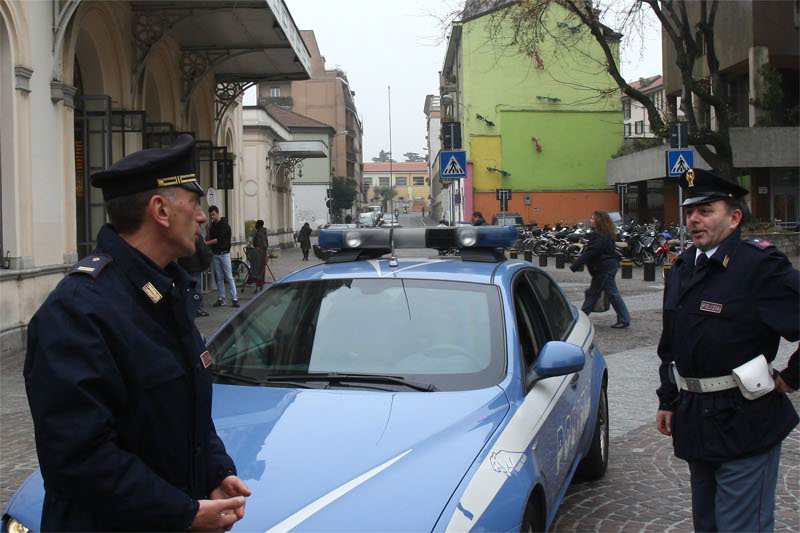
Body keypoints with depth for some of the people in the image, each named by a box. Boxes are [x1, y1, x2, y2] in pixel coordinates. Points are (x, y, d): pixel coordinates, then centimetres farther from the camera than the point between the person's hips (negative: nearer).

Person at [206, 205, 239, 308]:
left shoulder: (224, 225, -8)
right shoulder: (212, 225, 13)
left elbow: (220, 239, -17)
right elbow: (211, 238, 16)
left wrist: (206, 243, -18)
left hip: (224, 253, -6)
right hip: (216, 254, 6)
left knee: (229, 276, -7)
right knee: (219, 277, 7)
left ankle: (234, 298, -7)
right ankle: (221, 299, 10)